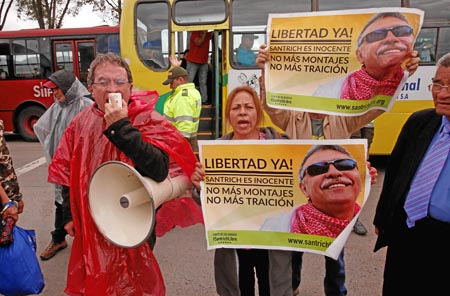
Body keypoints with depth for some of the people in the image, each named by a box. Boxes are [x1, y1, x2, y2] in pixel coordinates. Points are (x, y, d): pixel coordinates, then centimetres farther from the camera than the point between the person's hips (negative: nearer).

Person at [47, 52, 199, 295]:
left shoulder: (148, 120, -15)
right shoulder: (81, 122, 0)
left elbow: (159, 170, -31)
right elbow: (67, 170, 12)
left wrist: (121, 128, -30)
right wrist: (69, 215, 11)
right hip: (89, 227, 5)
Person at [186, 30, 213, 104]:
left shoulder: (208, 35, 10)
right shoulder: (194, 33, -3)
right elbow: (198, 43, -18)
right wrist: (204, 34, -13)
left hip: (204, 63, 5)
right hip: (193, 62, -5)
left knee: (203, 83, 4)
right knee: (189, 81, -5)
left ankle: (204, 100, 6)